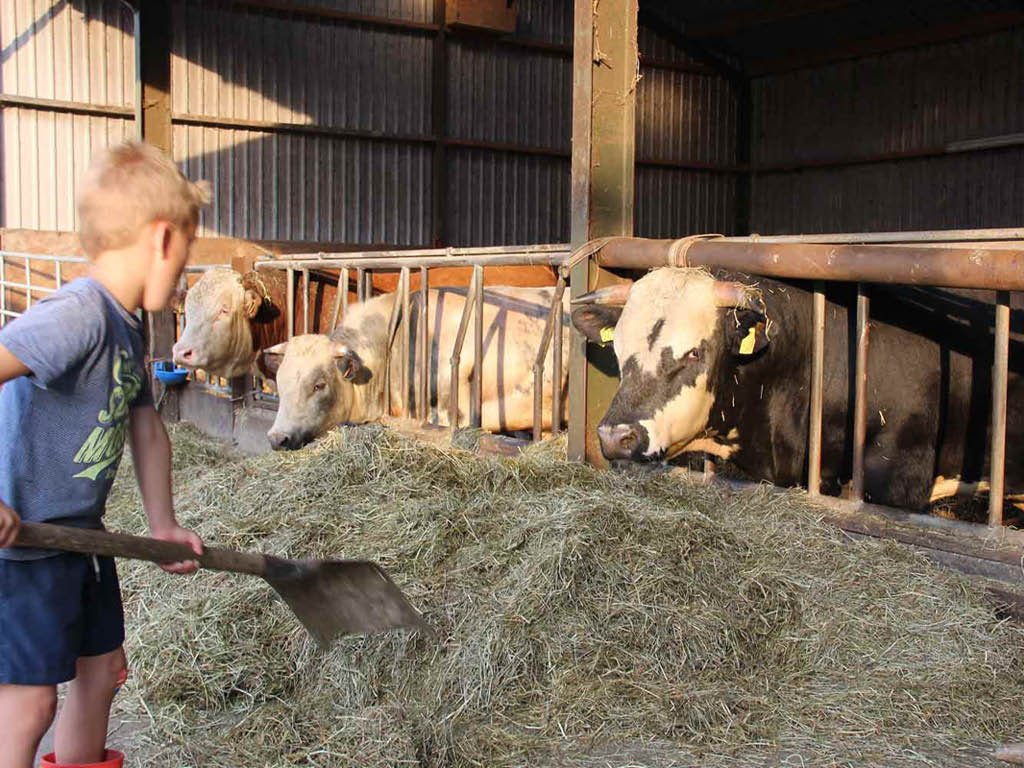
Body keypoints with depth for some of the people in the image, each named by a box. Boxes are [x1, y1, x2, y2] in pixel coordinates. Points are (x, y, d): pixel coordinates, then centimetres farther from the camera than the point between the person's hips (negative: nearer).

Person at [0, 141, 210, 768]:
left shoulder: (129, 326, 6)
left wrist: (163, 525, 12)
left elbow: (147, 427, 14)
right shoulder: (78, 316, -26)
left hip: (80, 531, 10)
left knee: (103, 665, 19)